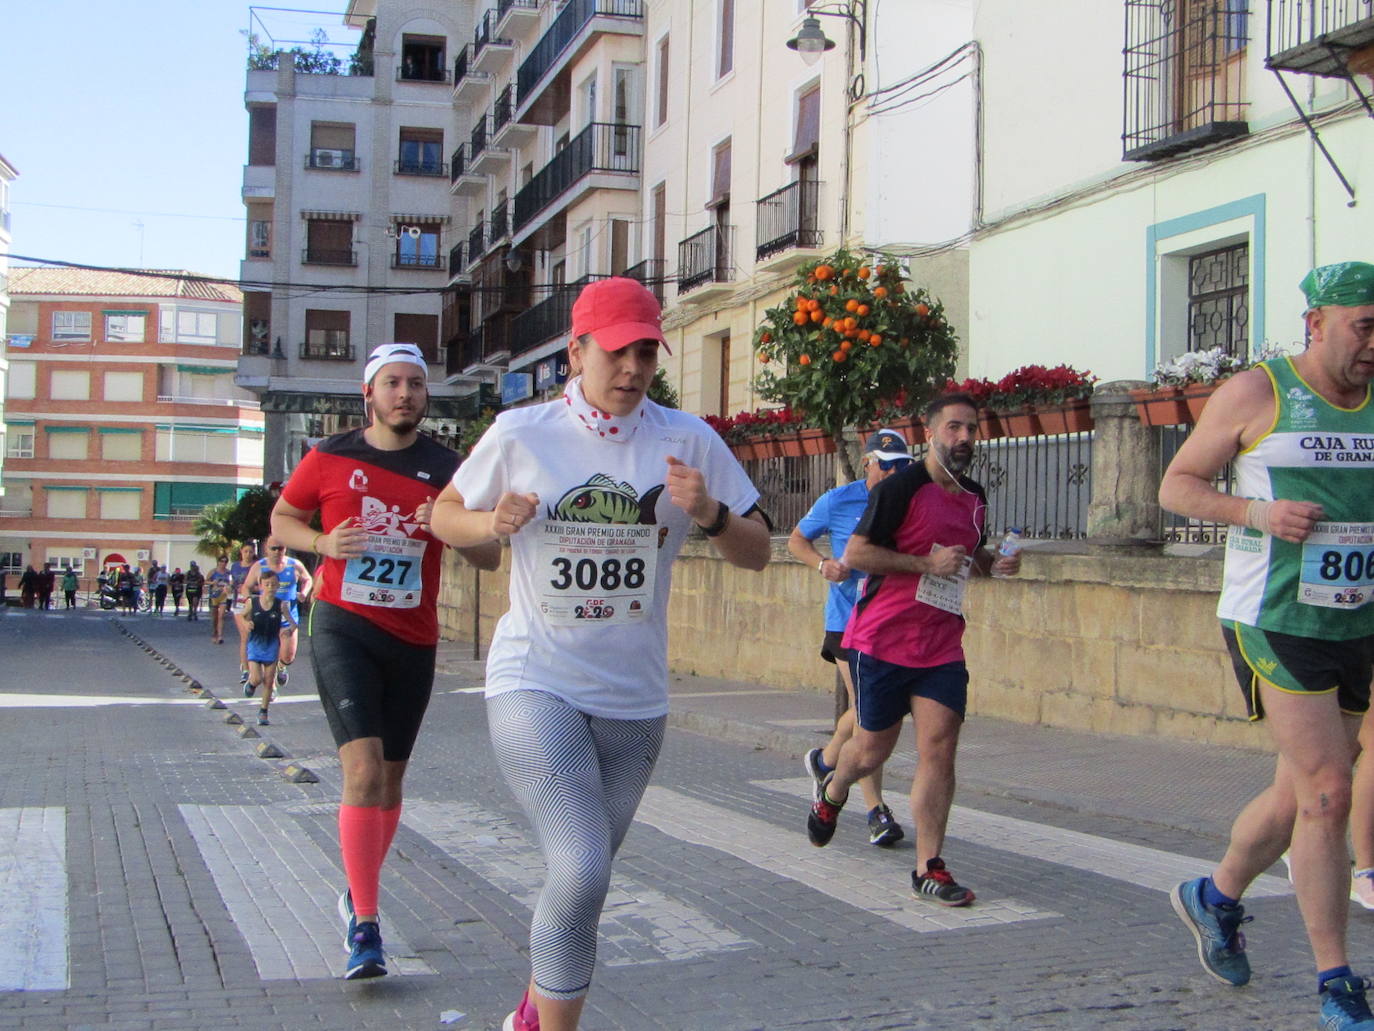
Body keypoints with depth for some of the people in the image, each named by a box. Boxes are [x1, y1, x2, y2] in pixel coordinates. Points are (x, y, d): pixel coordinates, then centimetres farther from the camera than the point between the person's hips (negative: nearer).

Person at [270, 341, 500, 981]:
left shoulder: (447, 469, 2)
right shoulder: (330, 459, 0)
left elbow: (490, 559, 4)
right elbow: (281, 519, 14)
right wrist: (323, 542, -7)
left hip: (413, 640, 3)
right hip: (344, 628, -3)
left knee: (390, 776, 13)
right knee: (364, 768, -18)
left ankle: (359, 891, 36)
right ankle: (364, 929, -12)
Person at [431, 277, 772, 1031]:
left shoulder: (687, 440, -1)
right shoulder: (519, 434, -4)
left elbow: (756, 553, 1)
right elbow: (444, 515, 8)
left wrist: (709, 515, -20)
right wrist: (492, 524, -14)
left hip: (635, 699, 3)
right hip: (534, 684, -3)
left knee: (581, 878, 16)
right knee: (581, 871, -20)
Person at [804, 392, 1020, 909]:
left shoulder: (975, 498, 12)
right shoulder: (901, 488, -11)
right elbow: (855, 553, -15)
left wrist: (995, 564, 6)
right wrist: (927, 563, -21)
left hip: (943, 645, 5)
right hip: (883, 640, -5)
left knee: (939, 749, -6)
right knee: (873, 748, 8)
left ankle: (929, 868, 0)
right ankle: (832, 794, 42)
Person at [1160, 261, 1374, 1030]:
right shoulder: (1256, 393, -4)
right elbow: (1177, 484, 0)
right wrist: (1259, 513, -16)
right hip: (1275, 623, -6)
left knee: (1300, 794, 14)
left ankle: (1216, 898, 40)